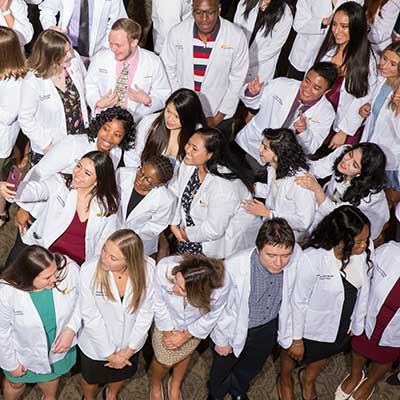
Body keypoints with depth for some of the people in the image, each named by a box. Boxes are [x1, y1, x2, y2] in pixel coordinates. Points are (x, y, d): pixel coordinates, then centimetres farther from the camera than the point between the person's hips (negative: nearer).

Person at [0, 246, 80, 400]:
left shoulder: (69, 269, -33)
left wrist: (72, 328, -22)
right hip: (24, 351, -2)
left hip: (59, 345, 3)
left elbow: (81, 297, -11)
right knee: (16, 383, 31)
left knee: (51, 377, 35)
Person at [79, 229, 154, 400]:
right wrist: (110, 354, -15)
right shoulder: (89, 270, -32)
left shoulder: (148, 269, -29)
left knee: (123, 373, 32)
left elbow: (145, 312, -16)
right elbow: (91, 317, -22)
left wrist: (129, 350, -10)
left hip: (130, 342, 2)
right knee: (91, 378, 27)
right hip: (97, 344, -2)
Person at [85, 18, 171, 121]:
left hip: (136, 124, -1)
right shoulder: (100, 58, -1)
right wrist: (98, 104, -10)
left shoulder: (154, 63, -6)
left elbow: (164, 96, 3)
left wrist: (148, 101, -17)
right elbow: (89, 86, 10)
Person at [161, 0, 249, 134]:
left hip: (218, 116, -1)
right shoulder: (177, 32, -13)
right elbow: (168, 71, -2)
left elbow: (237, 80, -8)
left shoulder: (237, 37, -17)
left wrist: (217, 118, -6)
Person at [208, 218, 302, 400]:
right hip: (235, 328, -3)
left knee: (251, 368, 32)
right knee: (221, 369, 28)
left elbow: (291, 297, -9)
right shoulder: (234, 267, -39)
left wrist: (286, 331, 3)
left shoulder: (297, 256, -30)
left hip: (268, 328, 3)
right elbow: (221, 308, -20)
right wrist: (221, 340, -5)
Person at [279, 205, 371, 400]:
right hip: (311, 325, -5)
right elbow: (298, 301, -24)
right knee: (293, 353, 28)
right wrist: (296, 339, -14)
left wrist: (358, 321, 6)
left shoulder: (364, 252, -23)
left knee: (324, 354, 34)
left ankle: (308, 379, 66)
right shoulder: (312, 258, -37)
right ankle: (284, 380, 62)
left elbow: (363, 289, -5)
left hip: (342, 325, 5)